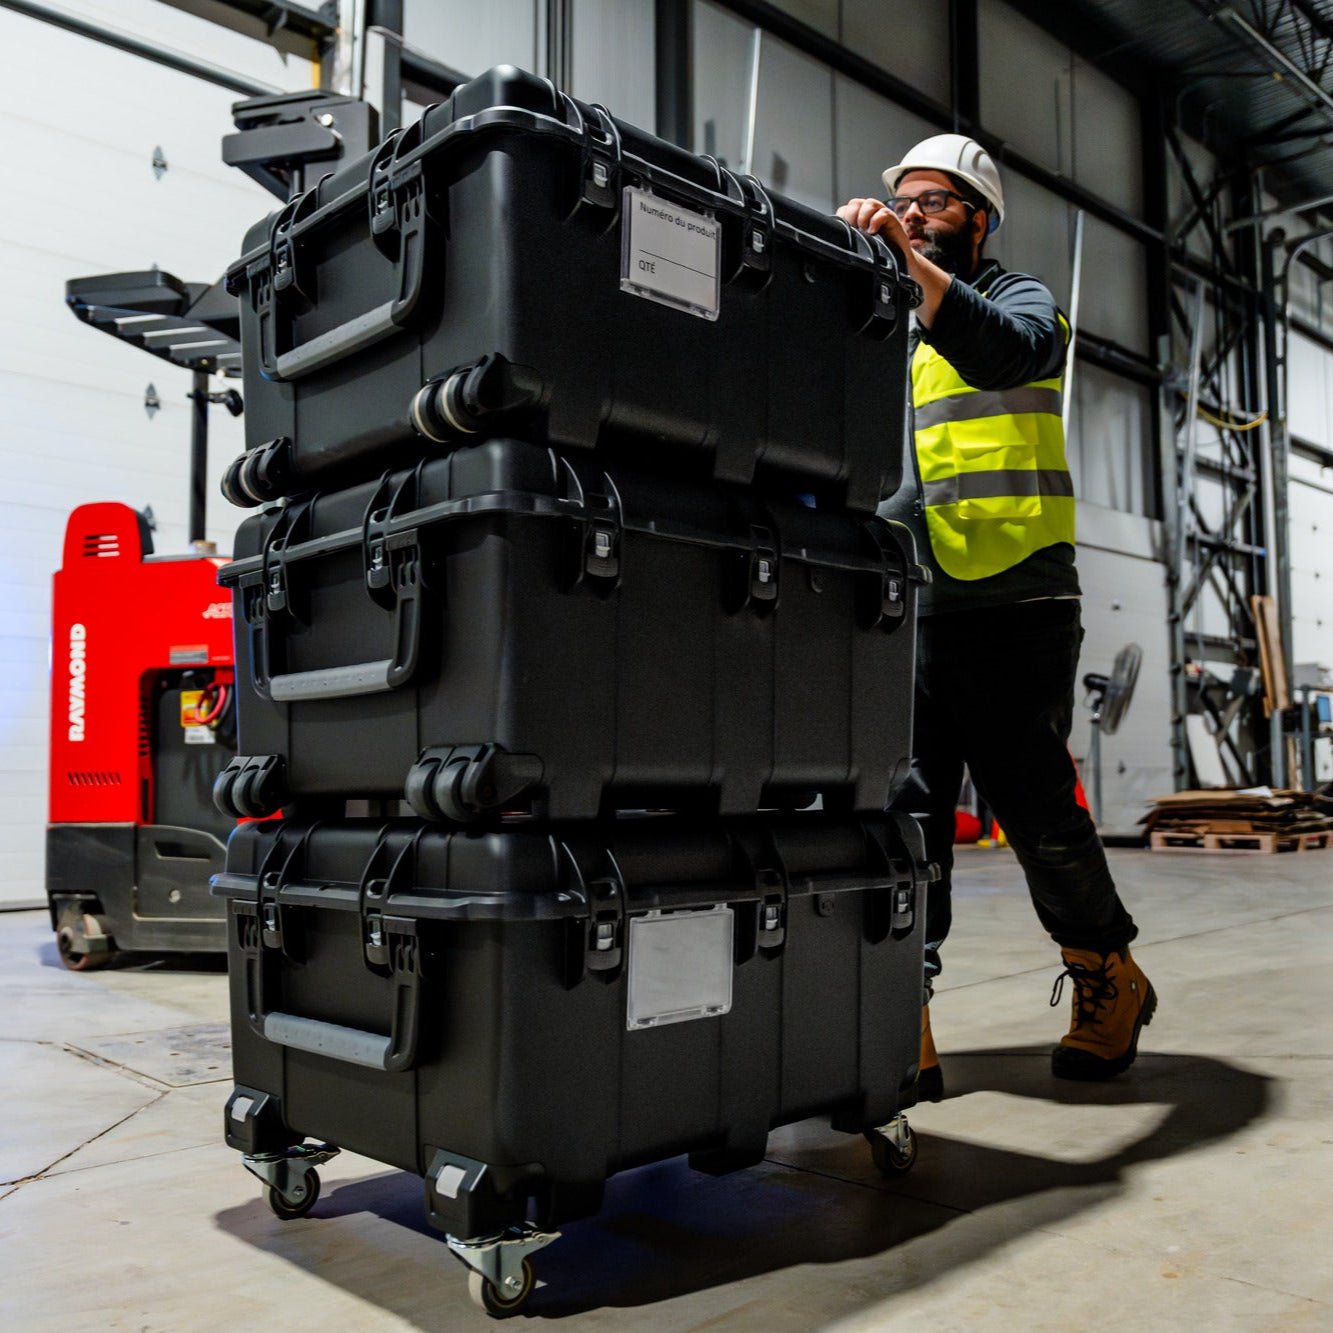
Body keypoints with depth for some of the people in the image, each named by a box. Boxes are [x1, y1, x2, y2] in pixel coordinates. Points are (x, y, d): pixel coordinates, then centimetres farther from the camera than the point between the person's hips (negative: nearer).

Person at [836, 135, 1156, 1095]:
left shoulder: (1022, 300, 7)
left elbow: (1004, 353, -19)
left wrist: (909, 256, -26)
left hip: (1017, 604, -4)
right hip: (915, 607, 4)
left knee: (1034, 804, -2)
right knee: (906, 803, -5)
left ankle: (1109, 981, 22)